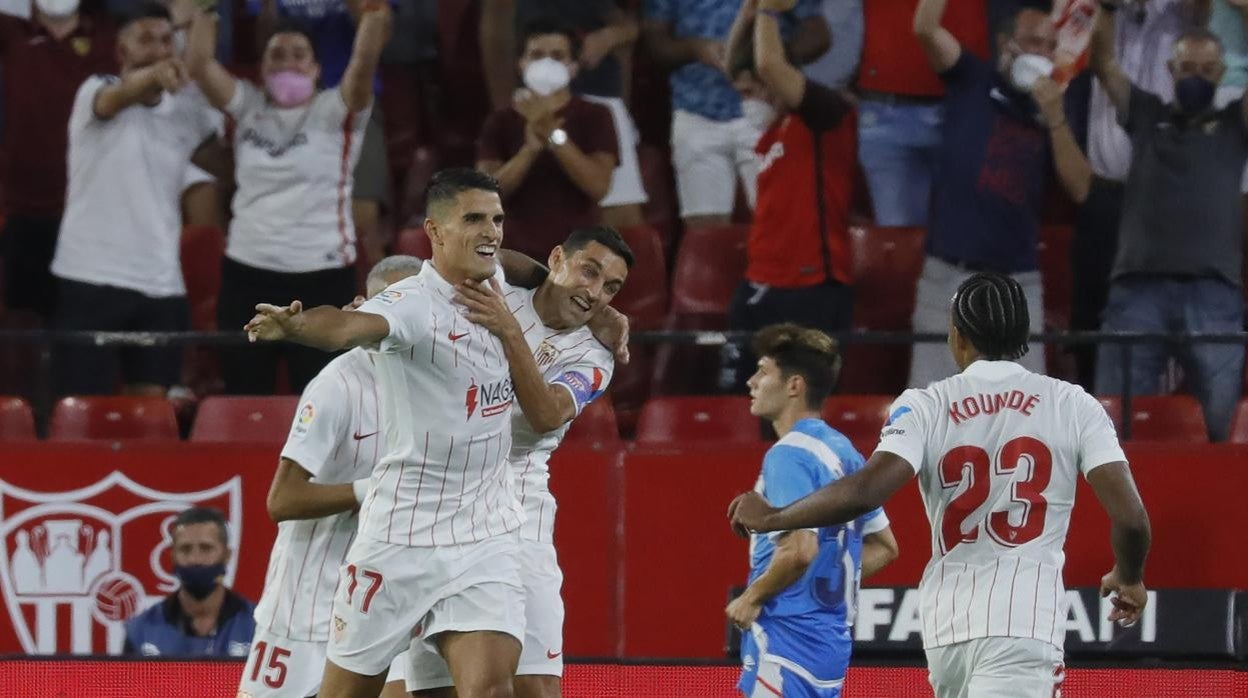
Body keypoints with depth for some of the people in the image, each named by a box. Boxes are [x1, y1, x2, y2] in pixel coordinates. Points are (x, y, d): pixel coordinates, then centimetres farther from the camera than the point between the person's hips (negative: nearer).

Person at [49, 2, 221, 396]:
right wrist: (152, 76, -51)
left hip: (162, 285, 4)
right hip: (91, 278, -4)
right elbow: (116, 98, -31)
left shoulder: (188, 109, 9)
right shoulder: (95, 91, -7)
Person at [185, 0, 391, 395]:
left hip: (322, 276, -3)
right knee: (244, 398, 10)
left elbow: (364, 62, -18)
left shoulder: (335, 111, -1)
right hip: (248, 272, 3)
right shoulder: (249, 107, 8)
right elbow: (199, 64, -3)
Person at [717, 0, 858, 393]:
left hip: (812, 287, -9)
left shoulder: (827, 113, -9)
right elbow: (736, 64, 27)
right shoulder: (776, 125, 15)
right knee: (734, 397, 9)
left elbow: (768, 65, -23)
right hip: (760, 284, 9)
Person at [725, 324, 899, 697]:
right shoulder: (843, 452, 15)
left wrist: (751, 598, -10)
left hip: (788, 635, -10)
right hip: (832, 637, 10)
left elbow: (800, 549, -23)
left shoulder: (789, 455, -13)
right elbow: (884, 547, 23)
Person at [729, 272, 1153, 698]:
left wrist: (770, 518, 2)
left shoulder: (925, 406, 3)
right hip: (1026, 627, -3)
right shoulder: (1074, 406, 3)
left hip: (947, 627, 3)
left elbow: (865, 492, -12)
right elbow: (1130, 516, -3)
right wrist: (1129, 579, 19)